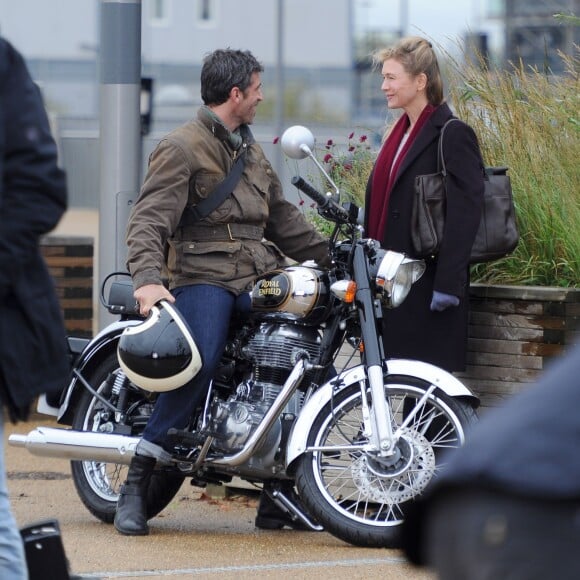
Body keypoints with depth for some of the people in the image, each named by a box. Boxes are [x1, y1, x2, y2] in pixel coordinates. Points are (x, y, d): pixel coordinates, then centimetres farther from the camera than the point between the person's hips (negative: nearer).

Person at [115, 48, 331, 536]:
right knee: (199, 366, -31)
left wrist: (331, 257, 26)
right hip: (201, 278, -7)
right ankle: (136, 486, -24)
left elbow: (282, 217, 33)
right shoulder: (183, 148, -2)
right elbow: (149, 220, -13)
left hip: (256, 280, 8)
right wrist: (147, 279, -29)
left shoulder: (251, 151, 25)